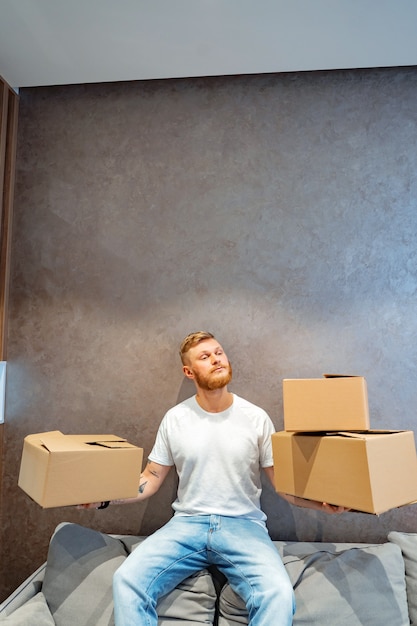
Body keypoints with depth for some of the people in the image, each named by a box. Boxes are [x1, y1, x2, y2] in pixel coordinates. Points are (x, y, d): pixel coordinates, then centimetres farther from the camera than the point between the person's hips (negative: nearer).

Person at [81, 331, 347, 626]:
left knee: (279, 594, -29)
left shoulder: (256, 417, 0)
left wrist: (322, 501, -15)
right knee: (127, 580, -22)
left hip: (244, 525, -1)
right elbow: (151, 480, 8)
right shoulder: (175, 418, 2)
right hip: (186, 524, 1)